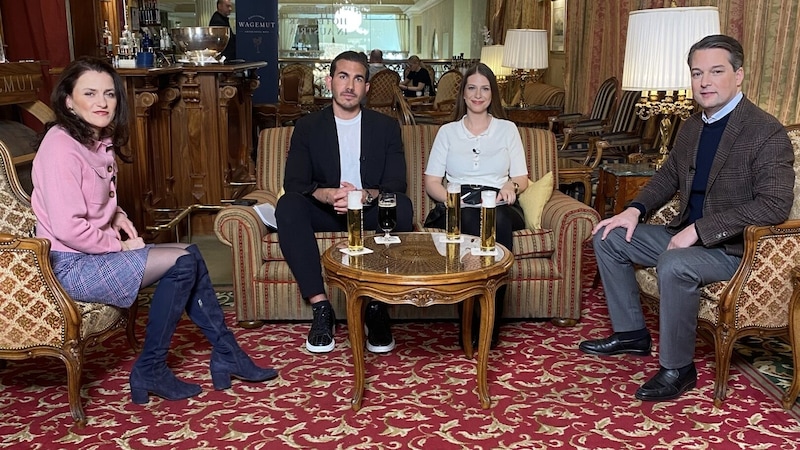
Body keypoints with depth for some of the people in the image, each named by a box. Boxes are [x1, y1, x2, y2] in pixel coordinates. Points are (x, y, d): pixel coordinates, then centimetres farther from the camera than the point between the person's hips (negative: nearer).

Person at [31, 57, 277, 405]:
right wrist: (120, 244, -13)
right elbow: (67, 228, -25)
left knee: (190, 255, 0)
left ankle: (226, 355, 7)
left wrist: (116, 215, 4)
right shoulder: (61, 147, -20)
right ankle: (149, 372, -3)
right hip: (70, 266, -9)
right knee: (184, 262, -16)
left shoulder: (99, 140, 10)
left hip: (96, 251, 9)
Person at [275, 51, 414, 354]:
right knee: (287, 205, -30)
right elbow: (293, 183, -7)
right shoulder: (307, 127, 4)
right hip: (325, 213, 0)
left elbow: (396, 184, -5)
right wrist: (327, 195, -30)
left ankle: (377, 305, -26)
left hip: (371, 213, 0)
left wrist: (365, 196, -28)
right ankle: (320, 306, -30)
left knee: (402, 205, -32)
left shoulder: (386, 127, 5)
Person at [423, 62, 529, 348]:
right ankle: (471, 322, -35)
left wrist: (511, 187, -9)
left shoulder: (507, 129, 20)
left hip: (499, 207, 1)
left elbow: (522, 179, 16)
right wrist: (449, 197, -11)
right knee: (470, 218, -39)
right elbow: (431, 182, 12)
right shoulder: (448, 132, 20)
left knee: (498, 221, -39)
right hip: (457, 208, 0)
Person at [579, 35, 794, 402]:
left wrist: (699, 229, -28)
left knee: (674, 266, -36)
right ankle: (631, 333, 14)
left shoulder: (767, 133, -18)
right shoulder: (691, 127, 7)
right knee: (609, 238, 4)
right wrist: (635, 209, 2)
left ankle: (678, 368, -15)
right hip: (687, 234, 9)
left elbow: (775, 205, -26)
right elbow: (669, 175, 20)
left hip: (734, 248, -8)